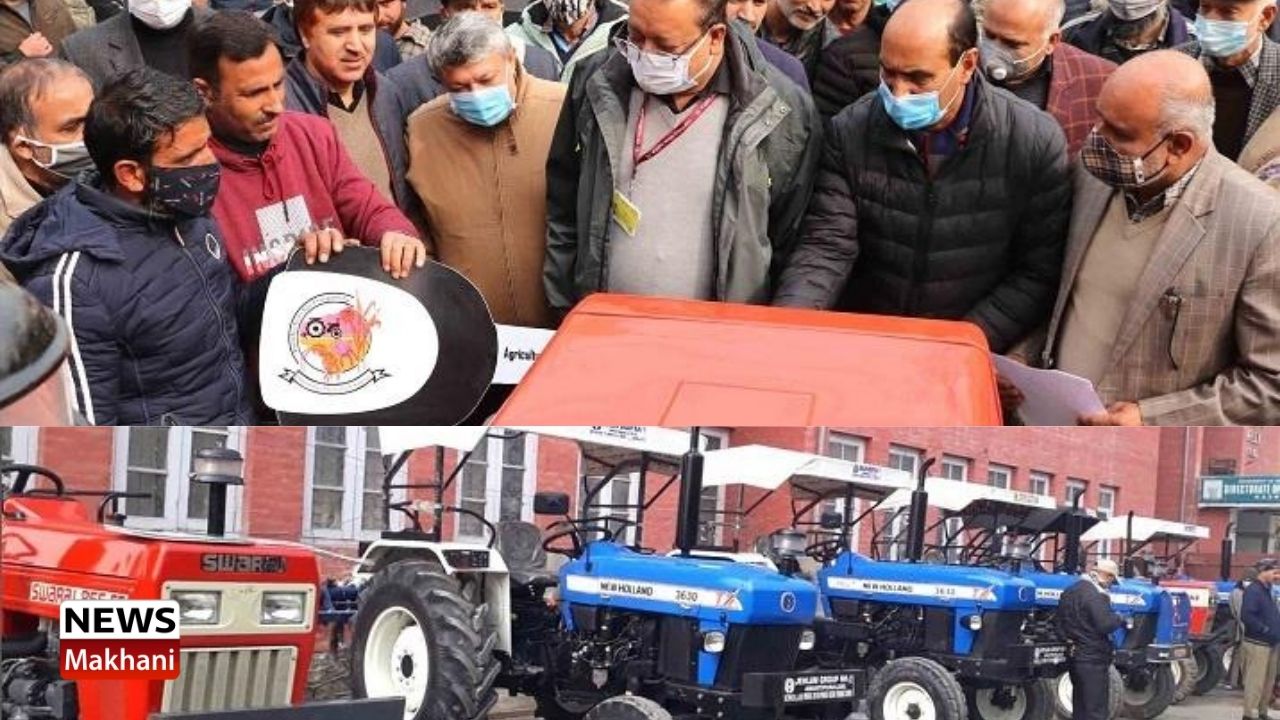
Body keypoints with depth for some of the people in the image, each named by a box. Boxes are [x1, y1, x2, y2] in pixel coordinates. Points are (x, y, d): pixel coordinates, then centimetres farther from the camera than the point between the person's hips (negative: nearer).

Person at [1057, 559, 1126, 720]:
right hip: (1092, 658, -9)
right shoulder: (1095, 595, -18)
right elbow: (1104, 624, -24)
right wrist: (1120, 620, -6)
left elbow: (1058, 621, 18)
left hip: (1074, 655, 9)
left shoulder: (1070, 591, 12)